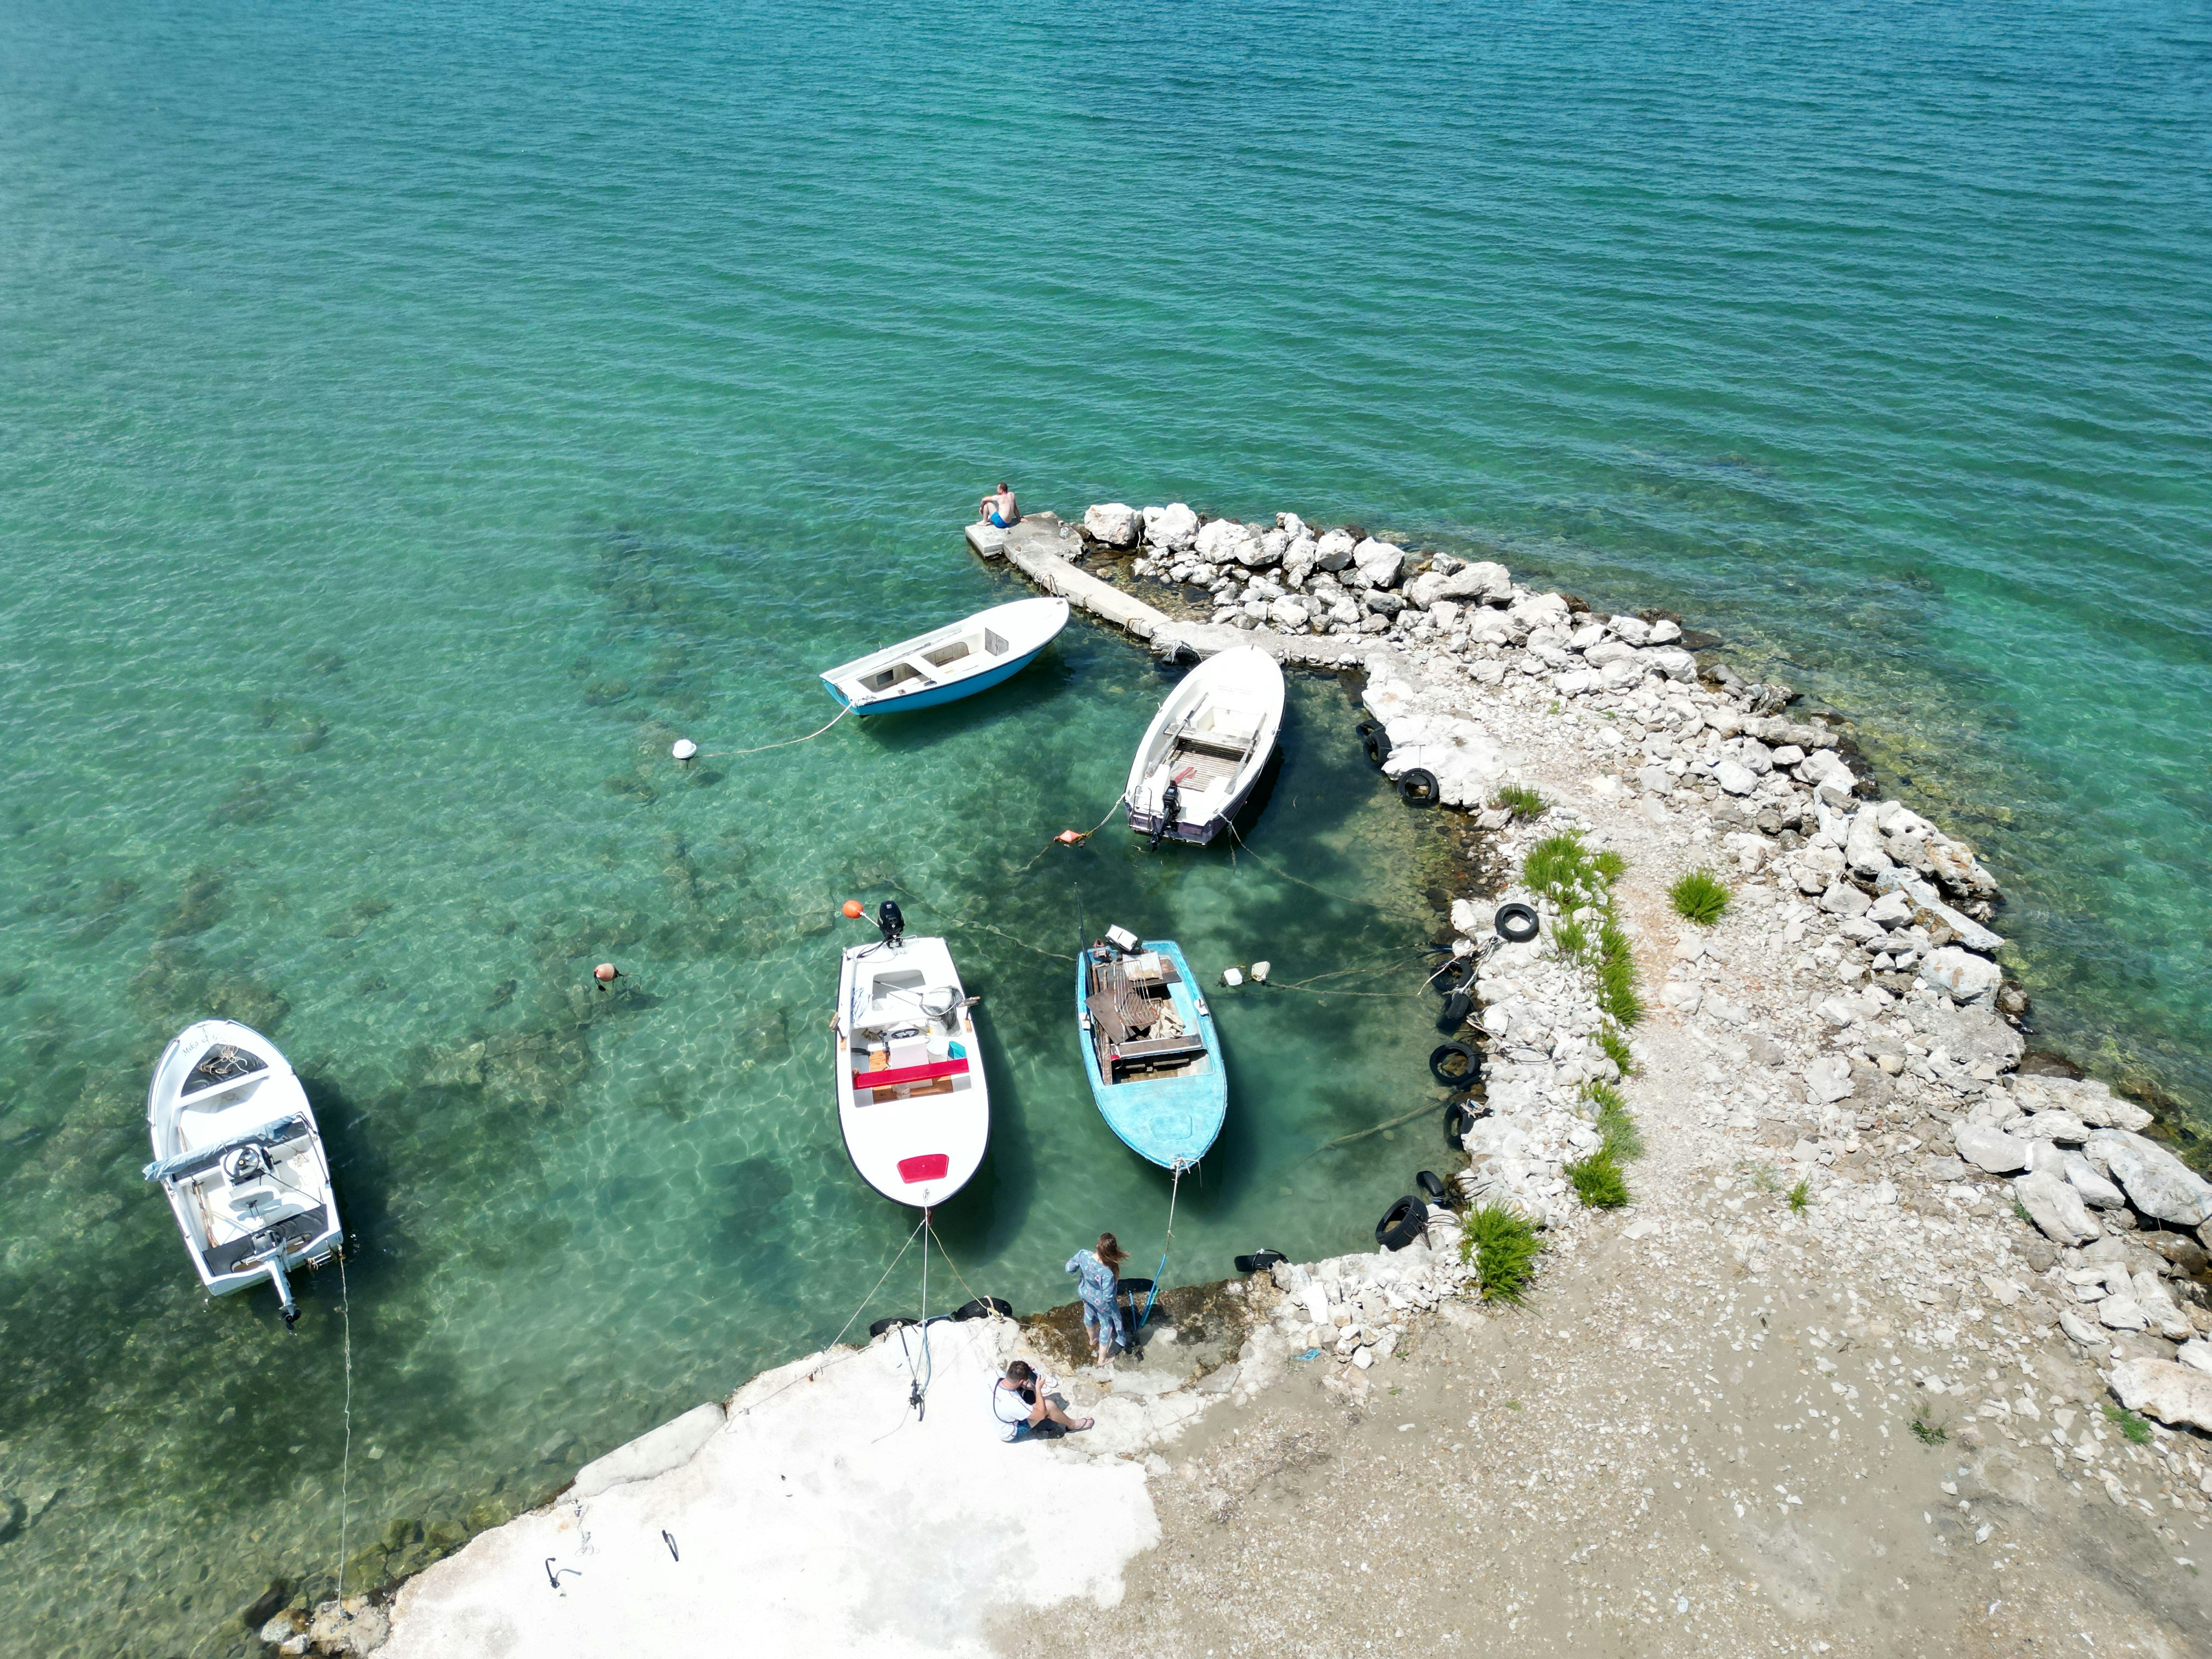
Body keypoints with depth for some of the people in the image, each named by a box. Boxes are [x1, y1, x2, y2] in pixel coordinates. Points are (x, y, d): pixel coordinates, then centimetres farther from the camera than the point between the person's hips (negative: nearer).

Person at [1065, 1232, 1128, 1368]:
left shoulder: (1083, 1254, -33)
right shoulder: (1107, 1273, -43)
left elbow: (1069, 1269, -15)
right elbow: (1108, 1298, -31)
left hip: (1084, 1292, 5)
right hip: (1101, 1302, -5)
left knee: (1089, 1314, 36)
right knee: (1107, 1326, 24)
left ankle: (1093, 1338, 66)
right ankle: (1103, 1358, 45)